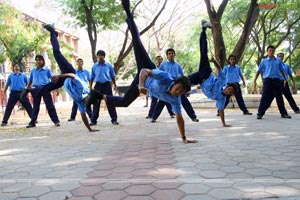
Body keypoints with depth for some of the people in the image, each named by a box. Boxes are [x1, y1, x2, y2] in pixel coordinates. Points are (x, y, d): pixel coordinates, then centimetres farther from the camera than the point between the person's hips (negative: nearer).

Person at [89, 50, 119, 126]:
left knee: (110, 103, 0)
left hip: (107, 85, -1)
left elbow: (113, 76, 10)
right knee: (96, 103, 4)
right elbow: (92, 77, 10)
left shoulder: (109, 65, 3)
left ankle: (114, 119, 5)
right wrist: (90, 87, 6)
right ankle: (93, 120, 10)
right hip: (98, 85, 1)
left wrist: (115, 85, 6)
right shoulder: (94, 66, 6)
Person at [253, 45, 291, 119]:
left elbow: (282, 70, 18)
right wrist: (254, 81, -3)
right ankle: (260, 113, 1)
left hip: (277, 80, 3)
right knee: (265, 98, -4)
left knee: (279, 98, 6)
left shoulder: (278, 60, 12)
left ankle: (284, 113, 14)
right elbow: (259, 71, 3)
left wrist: (285, 79, 12)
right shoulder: (264, 61, 5)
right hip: (268, 80, -2)